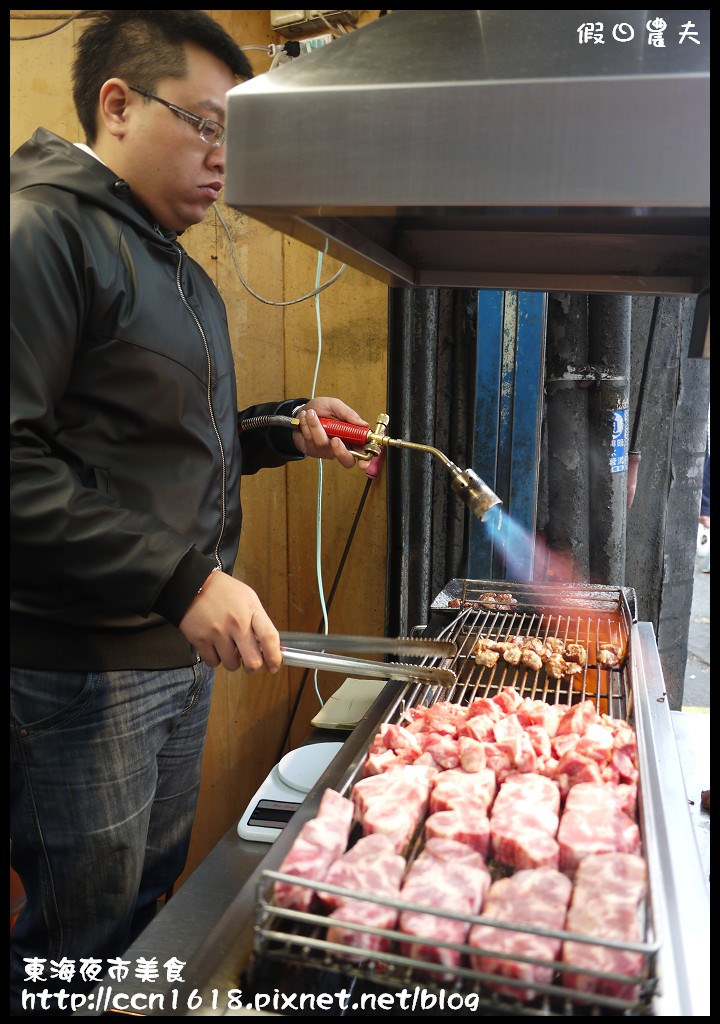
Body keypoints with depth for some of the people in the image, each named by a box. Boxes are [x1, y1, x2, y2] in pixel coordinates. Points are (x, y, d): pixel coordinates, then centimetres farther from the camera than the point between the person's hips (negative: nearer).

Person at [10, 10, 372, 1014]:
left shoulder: (185, 275, 16)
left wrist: (287, 431, 8)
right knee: (82, 925, 10)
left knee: (154, 883, 24)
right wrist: (183, 577, -27)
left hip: (184, 650, 9)